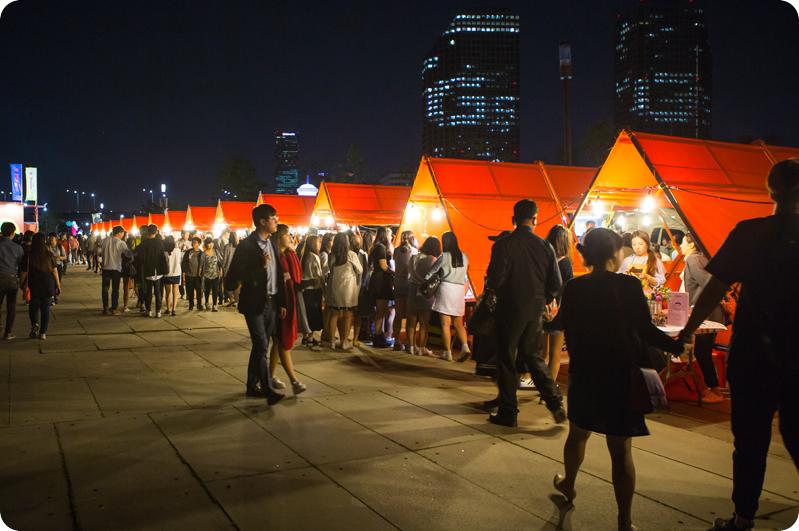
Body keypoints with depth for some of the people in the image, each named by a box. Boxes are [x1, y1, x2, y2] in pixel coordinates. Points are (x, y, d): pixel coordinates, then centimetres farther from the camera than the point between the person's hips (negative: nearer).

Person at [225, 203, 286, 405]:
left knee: (261, 346, 14)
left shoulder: (271, 244, 11)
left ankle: (252, 386, 25)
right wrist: (260, 266, -21)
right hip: (254, 304, -7)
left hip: (271, 303, 7)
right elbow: (233, 278, -15)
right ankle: (268, 390, -10)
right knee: (262, 346, -10)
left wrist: (282, 303, 12)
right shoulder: (246, 245, -11)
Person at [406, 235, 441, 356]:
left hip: (412, 291, 5)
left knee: (412, 321, 13)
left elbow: (409, 274, 3)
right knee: (424, 322, 4)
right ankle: (421, 348, 6)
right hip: (425, 292, -5)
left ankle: (412, 346, 18)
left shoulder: (413, 257, 3)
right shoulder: (432, 260, -12)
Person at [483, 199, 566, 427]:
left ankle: (508, 412, 13)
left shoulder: (503, 245, -13)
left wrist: (494, 290, 6)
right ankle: (555, 401, 11)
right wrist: (545, 300, 21)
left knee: (506, 359, 7)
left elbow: (495, 280, -18)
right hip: (535, 309, 4)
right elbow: (555, 283, 2)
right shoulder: (544, 246, 0)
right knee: (531, 355, 20)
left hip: (510, 308, -4)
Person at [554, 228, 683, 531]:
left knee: (578, 433, 24)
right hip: (621, 373, -3)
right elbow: (646, 330, -12)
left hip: (584, 372, 3)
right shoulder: (629, 286, -11)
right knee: (621, 449, 2)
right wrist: (678, 347, 1)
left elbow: (568, 332, 2)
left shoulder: (574, 288, -3)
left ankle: (568, 485, 45)